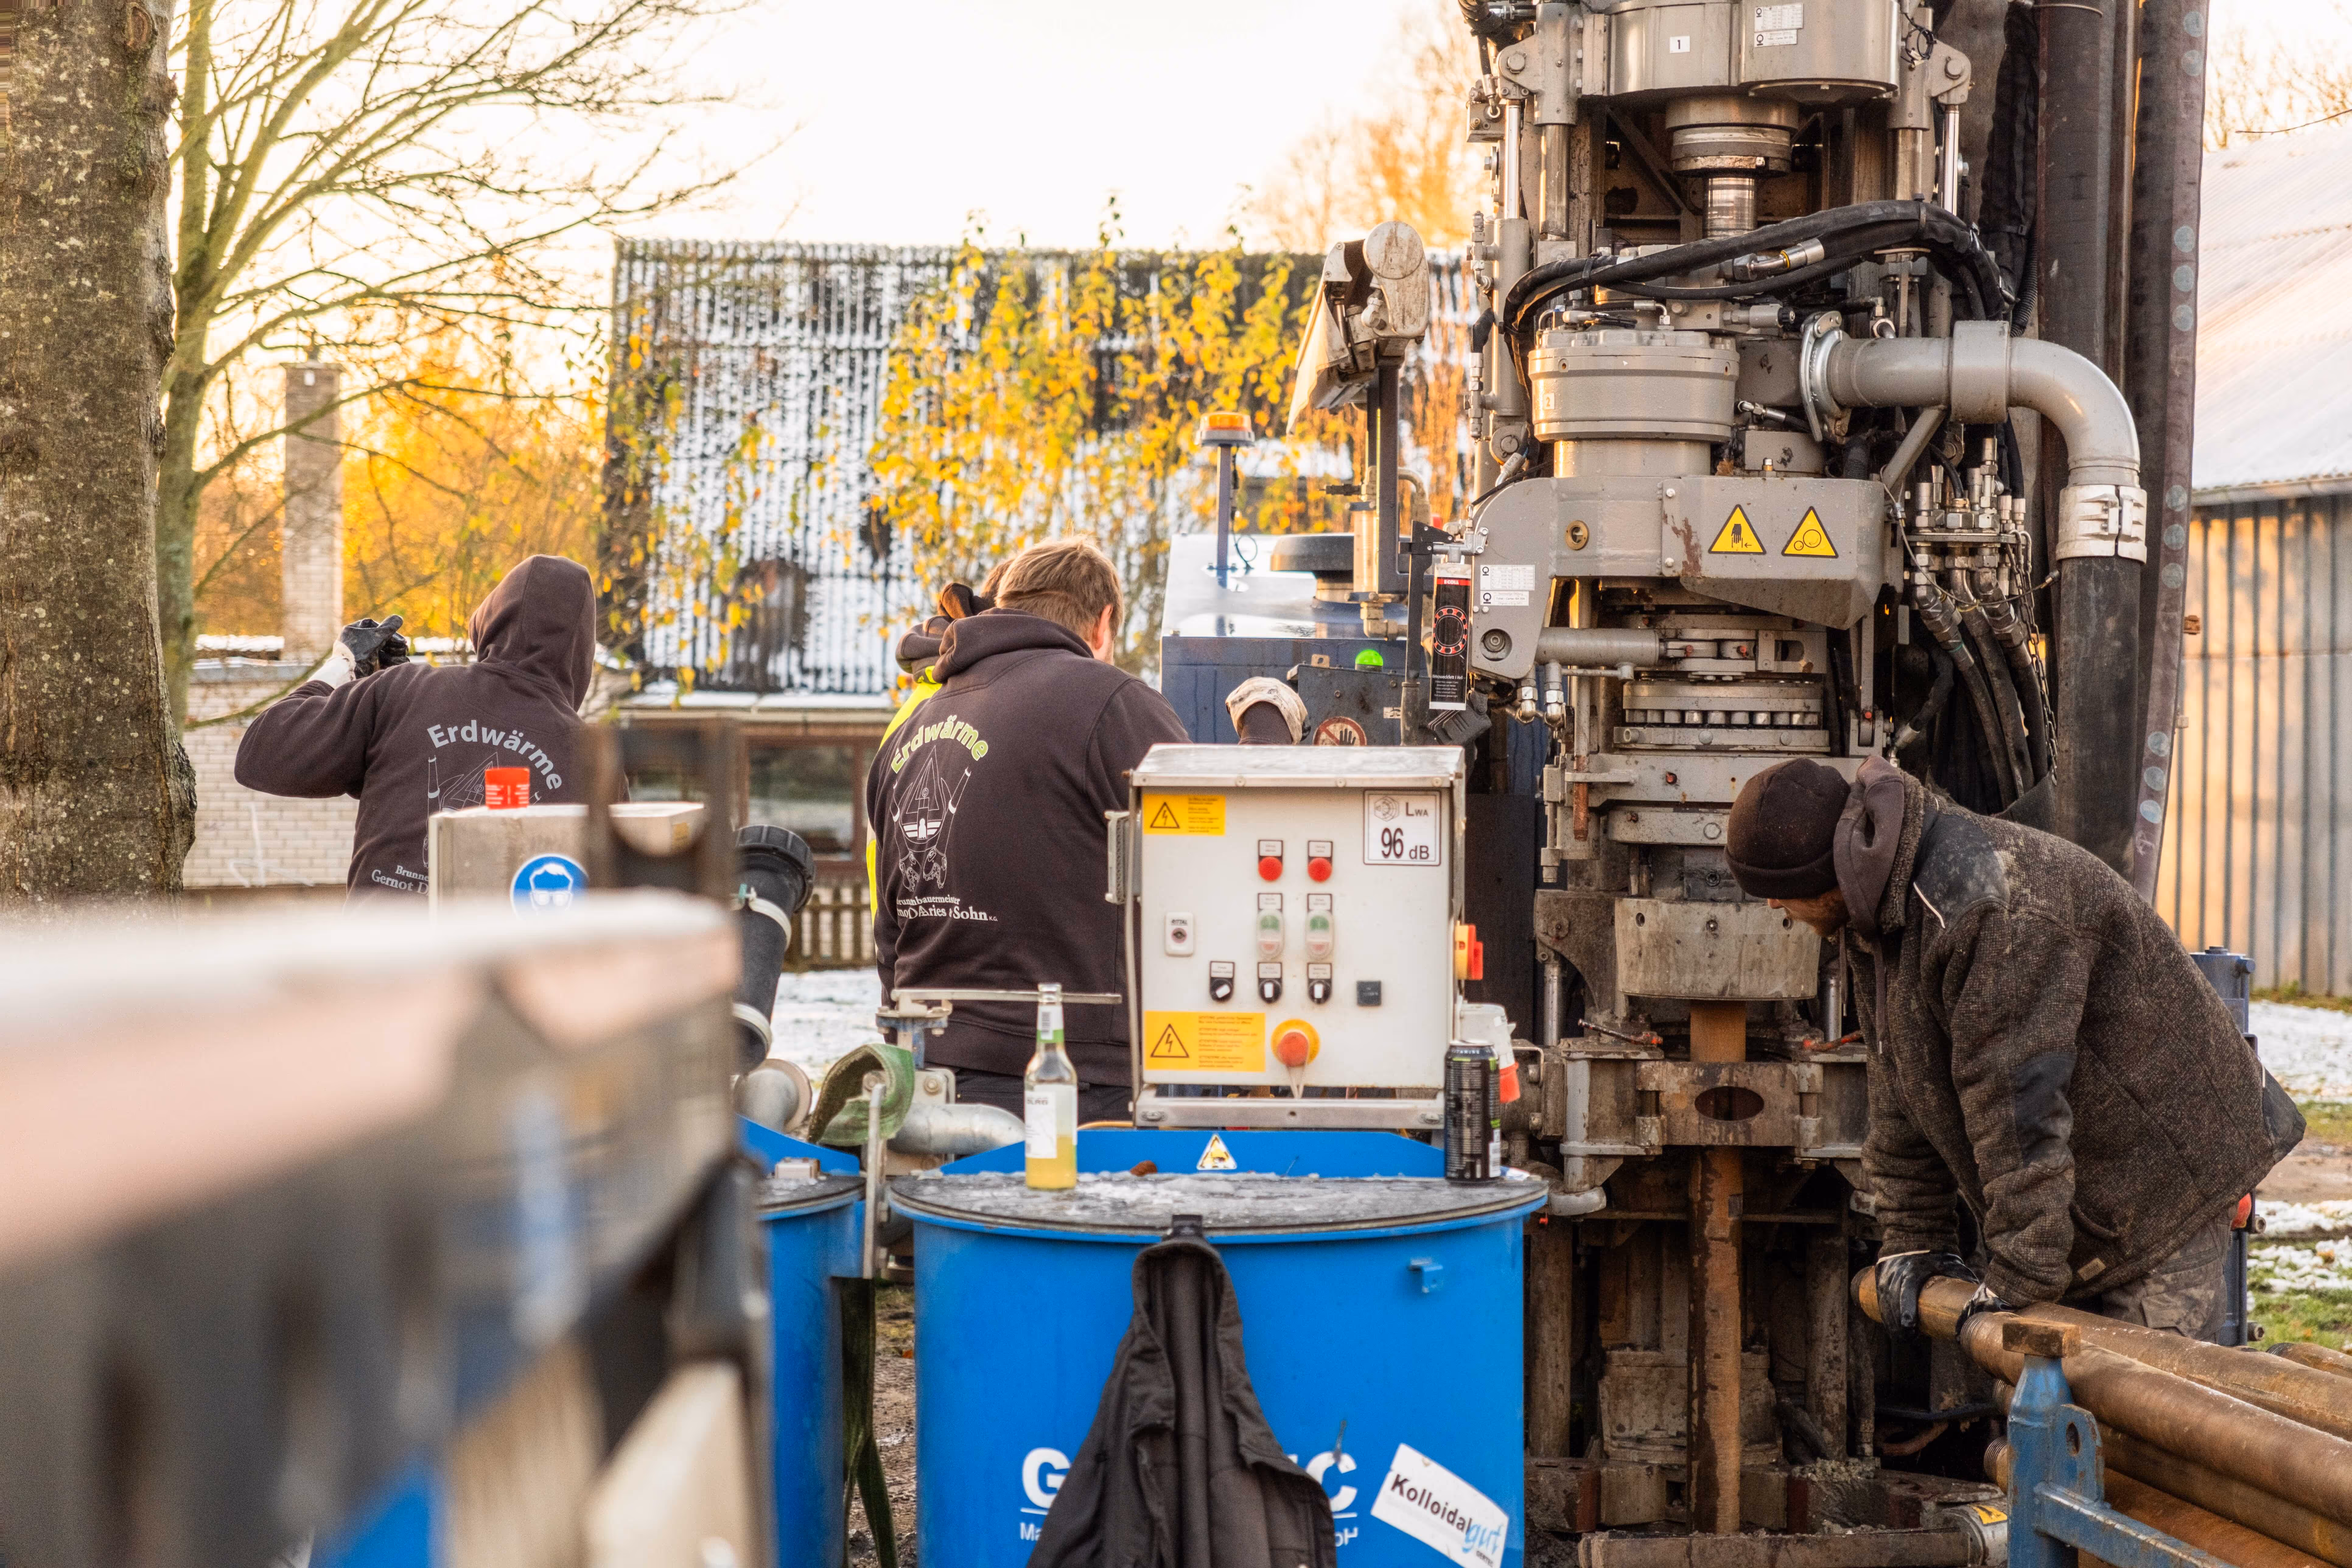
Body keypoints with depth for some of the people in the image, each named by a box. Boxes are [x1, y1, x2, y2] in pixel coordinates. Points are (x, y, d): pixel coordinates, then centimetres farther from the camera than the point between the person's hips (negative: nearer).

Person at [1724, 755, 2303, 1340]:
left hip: (2166, 1176, -9)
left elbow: (2020, 1102, -32)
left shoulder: (1996, 906, -31)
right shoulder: (1877, 911, 2)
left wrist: (2020, 1276, -30)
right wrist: (1913, 1236, 9)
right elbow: (1901, 1090, 10)